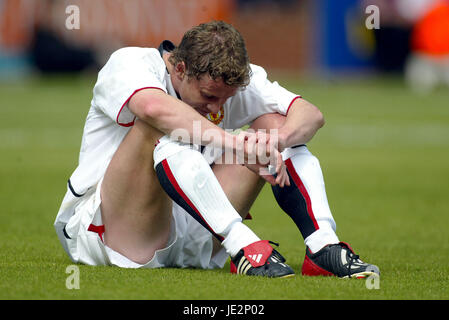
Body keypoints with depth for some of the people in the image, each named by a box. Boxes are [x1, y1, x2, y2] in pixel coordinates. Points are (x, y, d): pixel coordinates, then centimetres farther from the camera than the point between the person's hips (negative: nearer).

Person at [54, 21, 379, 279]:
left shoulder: (236, 79, 2)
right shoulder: (128, 64, -15)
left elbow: (312, 114, -8)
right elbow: (154, 108, -39)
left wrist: (278, 138, -31)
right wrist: (233, 143, -46)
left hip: (189, 243, 5)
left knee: (274, 122, -5)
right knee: (156, 130, -33)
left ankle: (323, 247, -22)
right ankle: (243, 245, -42)